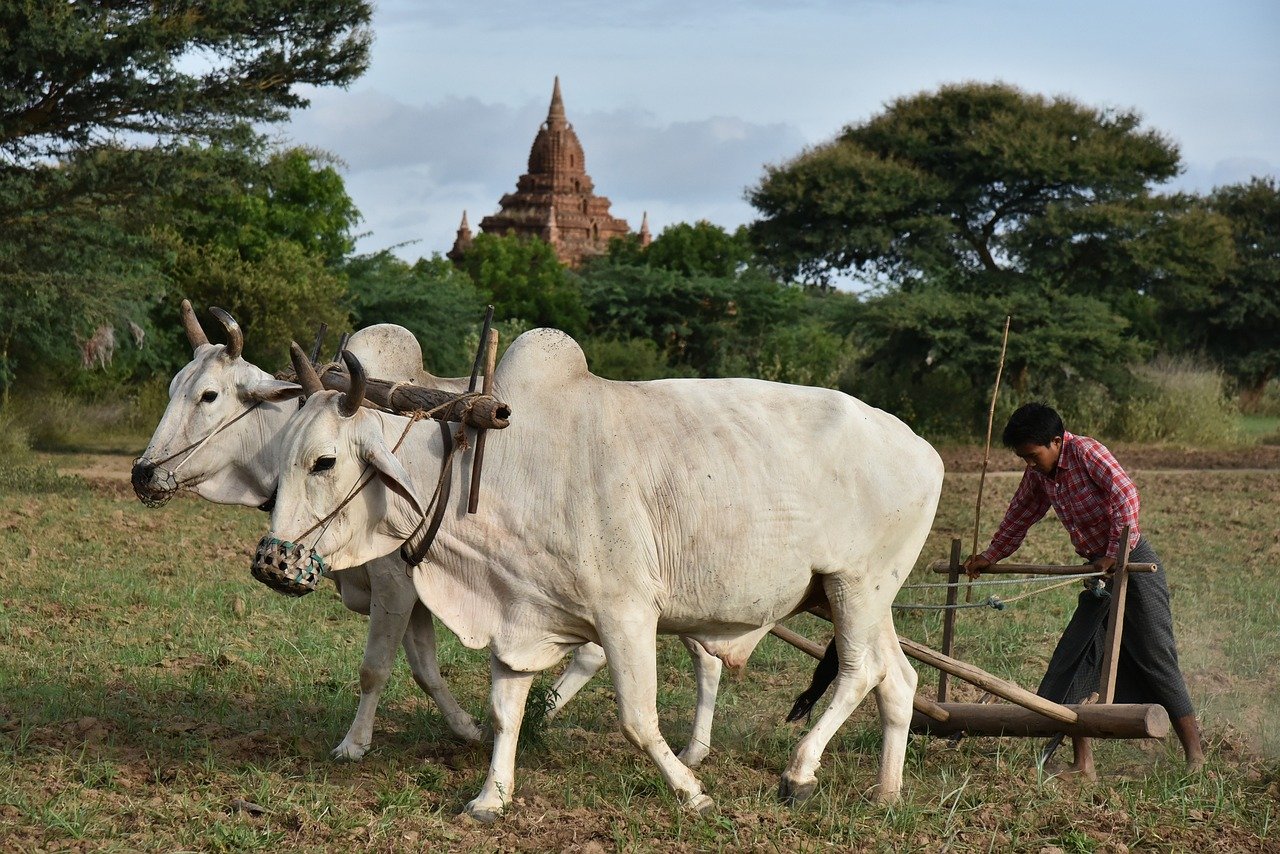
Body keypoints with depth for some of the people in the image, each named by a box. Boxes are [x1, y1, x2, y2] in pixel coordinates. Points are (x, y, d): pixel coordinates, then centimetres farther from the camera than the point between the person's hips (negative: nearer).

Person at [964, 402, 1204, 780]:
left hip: (1135, 566, -8)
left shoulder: (1085, 451, -13)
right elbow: (1019, 516, 26)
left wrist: (1116, 553, -26)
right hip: (1098, 571, 8)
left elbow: (1125, 494, -24)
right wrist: (989, 557, 33)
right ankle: (1083, 766, 4)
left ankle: (1196, 759, 0)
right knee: (1073, 661, 1)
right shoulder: (1038, 474, 9)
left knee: (1156, 660, -7)